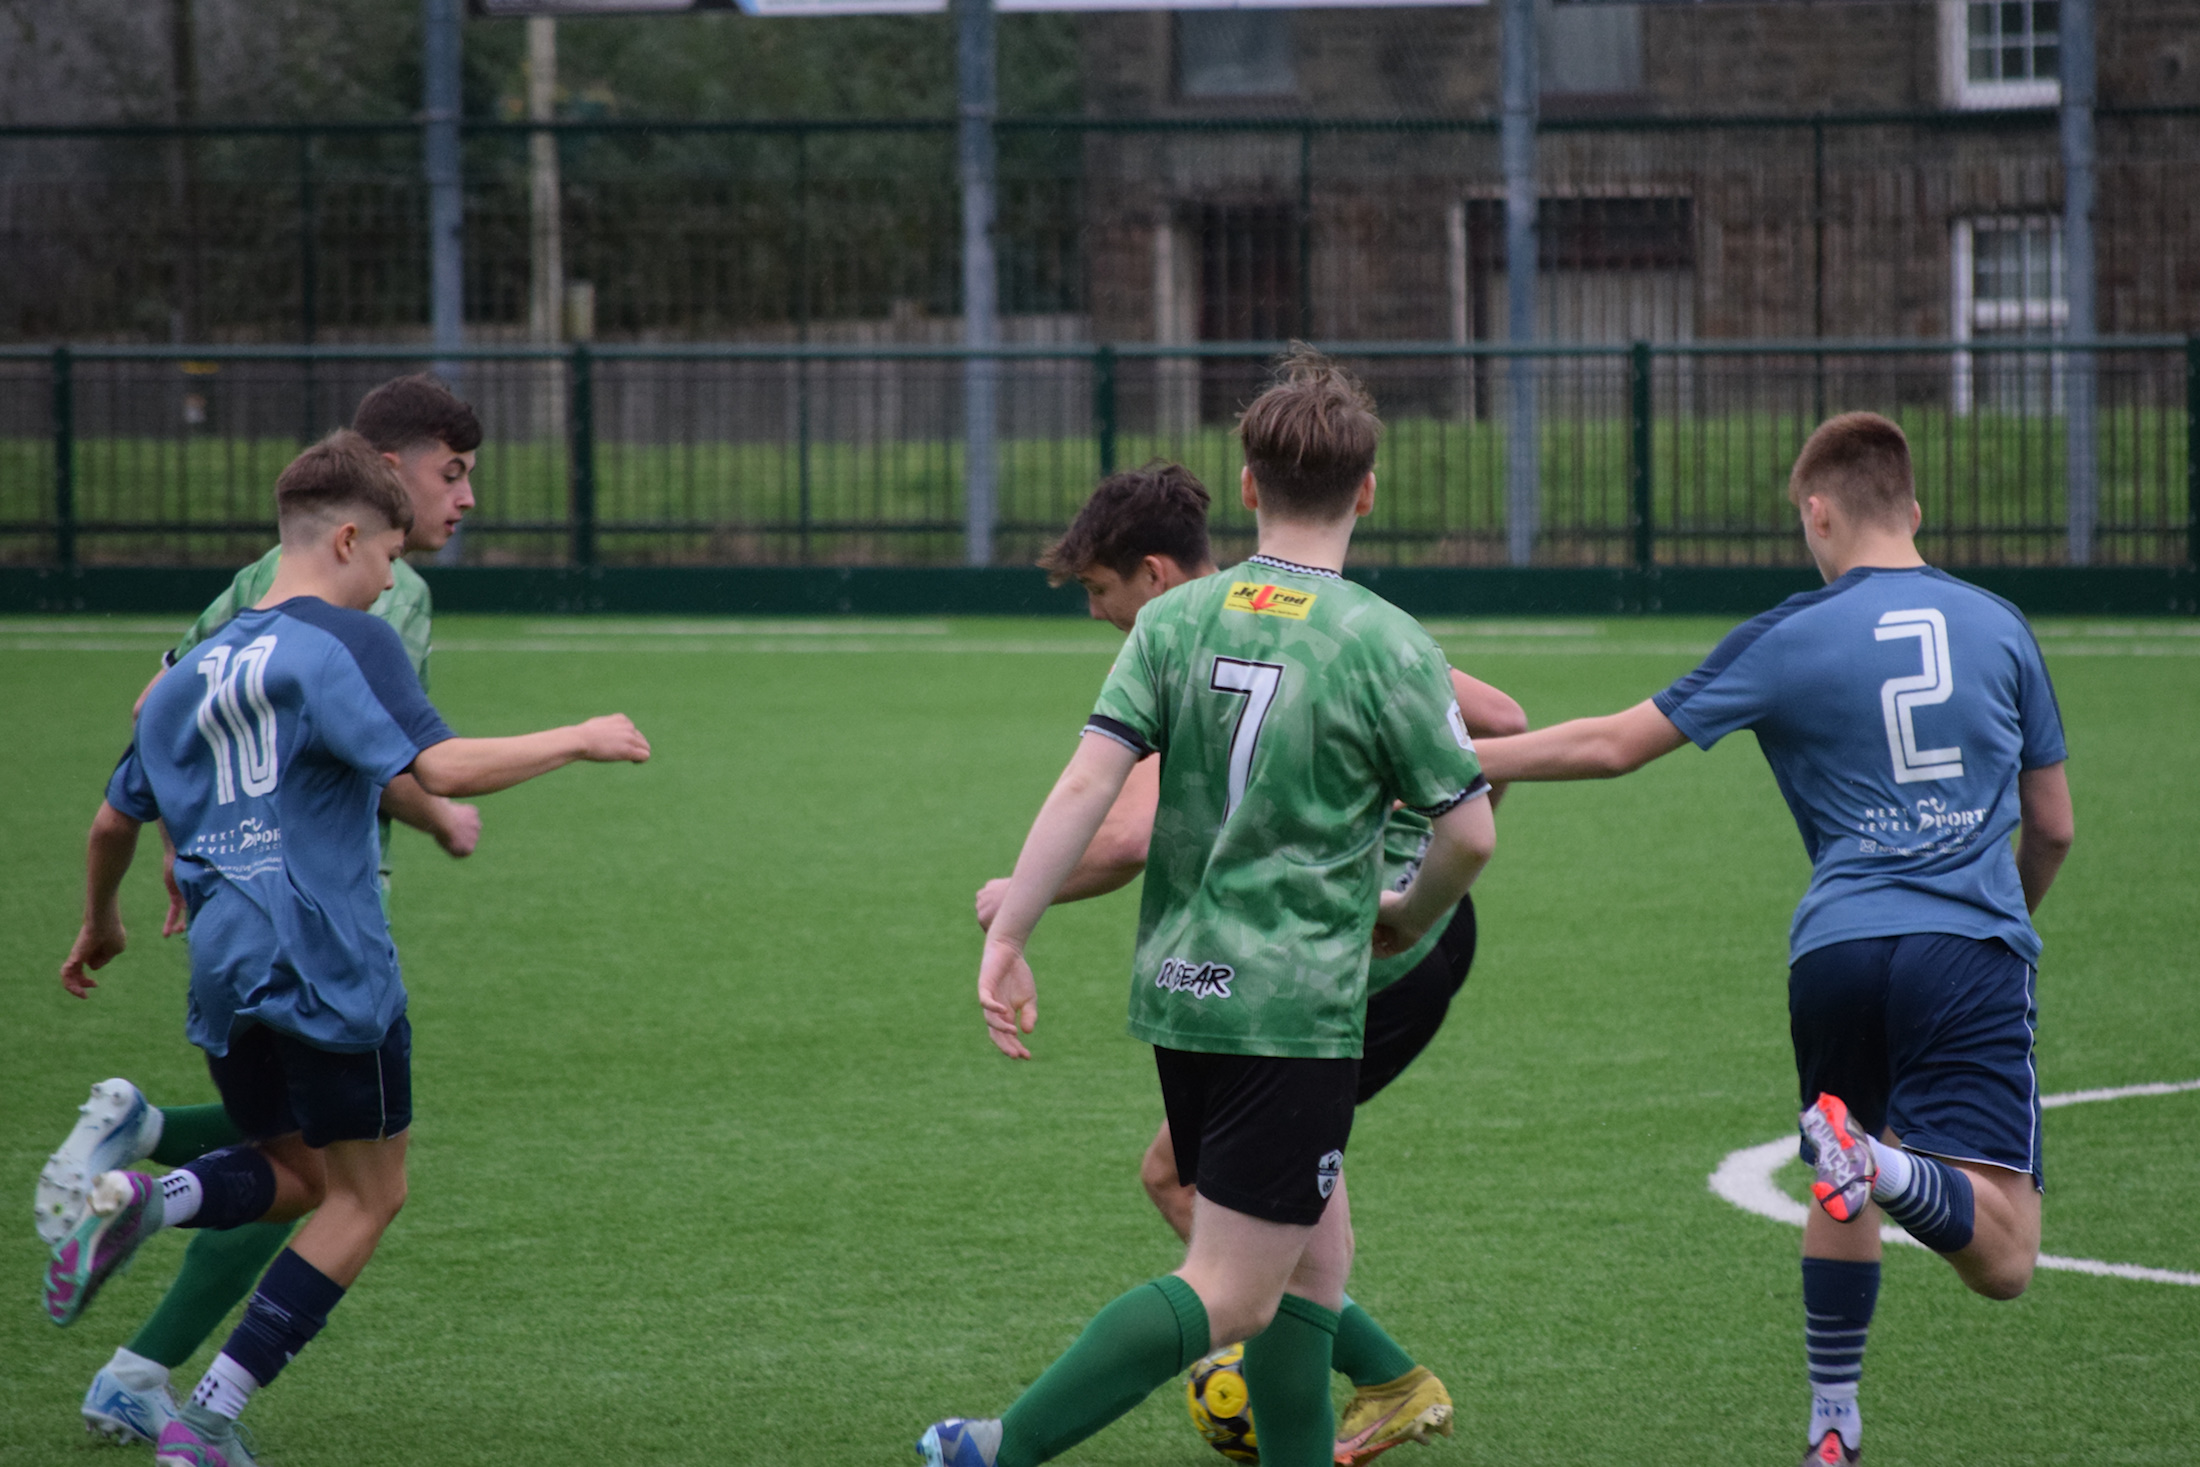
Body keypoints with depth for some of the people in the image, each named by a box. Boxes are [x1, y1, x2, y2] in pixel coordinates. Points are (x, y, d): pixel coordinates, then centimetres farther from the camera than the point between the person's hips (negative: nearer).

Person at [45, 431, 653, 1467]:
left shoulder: (197, 671, 15)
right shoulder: (346, 642, -7)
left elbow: (114, 820, 23)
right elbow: (439, 767, -20)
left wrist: (100, 925, 40)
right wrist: (578, 741, -9)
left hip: (225, 980, 7)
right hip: (328, 972, -7)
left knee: (302, 1176, 21)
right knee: (366, 1197, 6)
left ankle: (147, 1199, -11)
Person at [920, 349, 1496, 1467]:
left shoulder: (1175, 621, 2)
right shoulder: (1386, 645, -9)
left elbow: (1088, 783, -7)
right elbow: (1468, 833, -6)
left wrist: (1007, 937, -6)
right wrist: (1408, 919, 15)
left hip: (1178, 992, 6)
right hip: (1297, 1005, -6)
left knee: (1314, 1251, 19)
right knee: (1229, 1293, -5)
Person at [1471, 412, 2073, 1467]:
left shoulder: (1788, 640, 4)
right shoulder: (1998, 628, 10)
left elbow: (1615, 745, 6)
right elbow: (2053, 826, 17)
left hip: (1835, 951, 1)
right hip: (1973, 955, -1)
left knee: (1841, 1199, 25)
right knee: (2002, 1259, -9)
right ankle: (1880, 1164, -38)